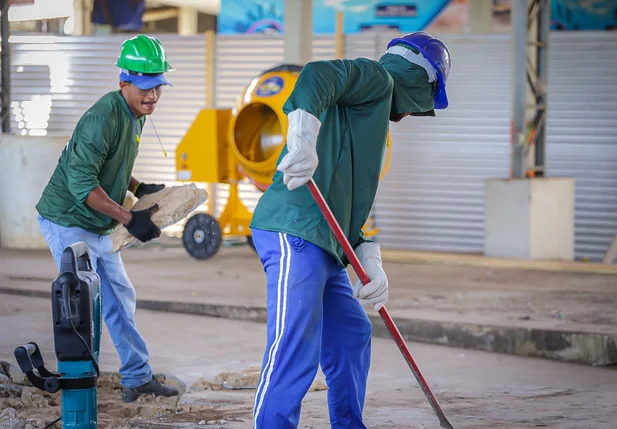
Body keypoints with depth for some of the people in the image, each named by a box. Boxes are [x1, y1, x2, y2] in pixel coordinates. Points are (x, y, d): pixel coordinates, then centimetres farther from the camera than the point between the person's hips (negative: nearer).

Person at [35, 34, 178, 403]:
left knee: (121, 298, 15)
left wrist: (140, 189, 7)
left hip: (97, 227, 10)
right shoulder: (105, 117, -25)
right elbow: (81, 182, -30)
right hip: (67, 223, -10)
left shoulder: (136, 116, 6)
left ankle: (138, 377, 25)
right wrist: (129, 218, -30)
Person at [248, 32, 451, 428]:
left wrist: (370, 263, 8)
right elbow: (316, 75, -19)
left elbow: (351, 207, 23)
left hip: (324, 246, 10)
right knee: (296, 351, -15)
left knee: (352, 335, 21)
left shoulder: (375, 115, 30)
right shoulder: (379, 79, 3)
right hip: (295, 231, -10)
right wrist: (303, 142, -33)